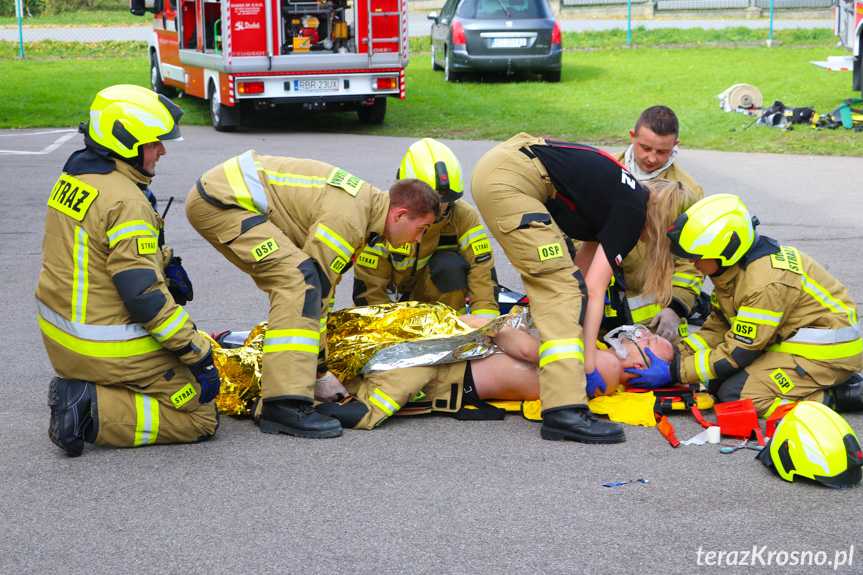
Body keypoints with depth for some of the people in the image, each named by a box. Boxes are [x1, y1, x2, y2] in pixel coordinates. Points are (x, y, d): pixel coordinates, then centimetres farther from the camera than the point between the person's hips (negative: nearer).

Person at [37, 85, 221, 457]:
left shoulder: (73, 178, 5)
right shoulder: (126, 203, -23)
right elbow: (145, 297, -25)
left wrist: (162, 262, 20)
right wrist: (199, 357, -18)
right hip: (111, 350, -9)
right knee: (200, 420, 1)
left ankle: (79, 389, 12)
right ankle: (94, 413, -12)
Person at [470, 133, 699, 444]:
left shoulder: (625, 198, 20)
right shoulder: (633, 212, -5)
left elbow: (582, 268, 22)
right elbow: (594, 289, -9)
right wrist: (588, 365, -8)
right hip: (508, 182, -10)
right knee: (561, 286, -13)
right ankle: (565, 411, -23)